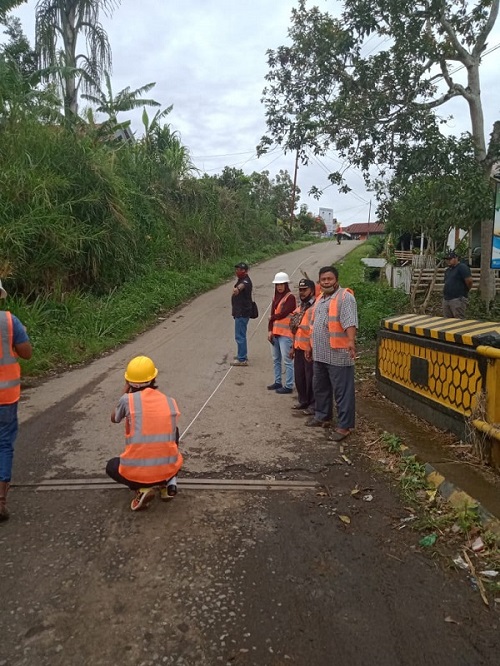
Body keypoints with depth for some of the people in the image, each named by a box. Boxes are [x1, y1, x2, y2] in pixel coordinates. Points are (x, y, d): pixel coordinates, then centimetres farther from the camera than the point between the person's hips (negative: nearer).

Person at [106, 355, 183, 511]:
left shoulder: (127, 399, -4)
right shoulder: (170, 402, 4)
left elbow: (114, 419, 19)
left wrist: (126, 390, 25)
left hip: (135, 472, -2)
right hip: (168, 469, 2)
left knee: (112, 466, 33)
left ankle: (142, 489, 4)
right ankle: (168, 482, 16)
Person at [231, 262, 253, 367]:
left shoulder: (246, 281, -20)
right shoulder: (241, 280, 14)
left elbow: (243, 285, -46)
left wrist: (238, 288, -68)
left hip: (242, 313, -11)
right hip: (240, 312, 11)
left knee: (240, 336, -8)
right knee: (241, 335, 20)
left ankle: (242, 359, -4)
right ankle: (242, 355, 33)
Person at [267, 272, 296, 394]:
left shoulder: (290, 297, -9)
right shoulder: (276, 298, 15)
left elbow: (283, 313, -19)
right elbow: (272, 315, 13)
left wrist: (272, 318, -2)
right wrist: (270, 330, 4)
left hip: (285, 334, -8)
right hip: (275, 333, 8)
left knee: (287, 360, -4)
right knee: (276, 359, 16)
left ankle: (288, 386, 0)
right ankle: (277, 382, 28)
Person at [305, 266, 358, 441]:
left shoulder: (345, 297, -12)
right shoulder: (320, 299, 16)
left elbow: (350, 322, -25)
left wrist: (351, 341, -39)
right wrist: (310, 346, 24)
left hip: (338, 355, -9)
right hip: (320, 354, 9)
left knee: (342, 391, -1)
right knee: (320, 388, 20)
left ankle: (344, 425, 6)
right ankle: (322, 416, 36)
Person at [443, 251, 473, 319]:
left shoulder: (462, 267, -8)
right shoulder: (447, 270, 21)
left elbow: (469, 281, -15)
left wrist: (465, 291, 0)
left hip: (458, 299, -9)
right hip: (446, 299, 9)